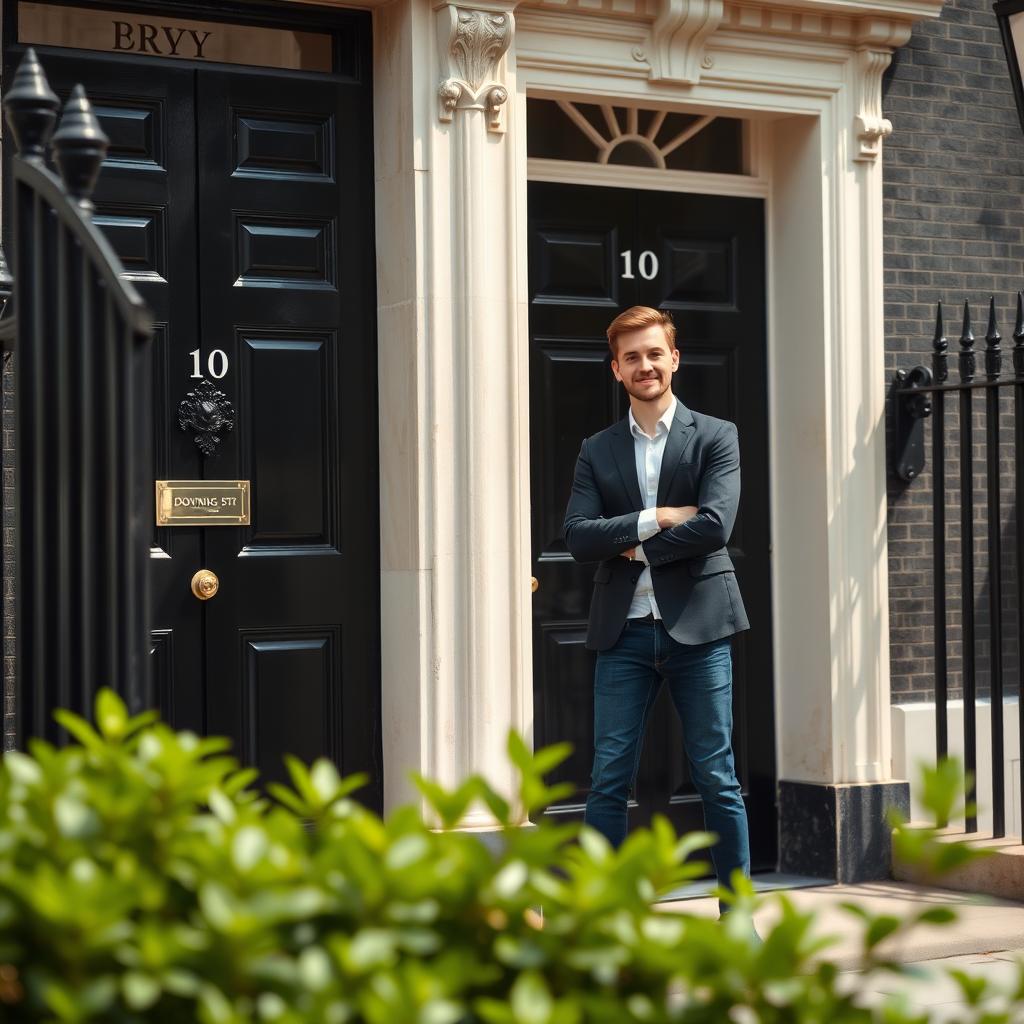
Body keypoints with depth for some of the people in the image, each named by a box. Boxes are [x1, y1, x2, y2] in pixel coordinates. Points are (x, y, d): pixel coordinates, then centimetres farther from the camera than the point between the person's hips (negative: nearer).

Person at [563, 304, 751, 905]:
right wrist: (656, 520, -11)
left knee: (717, 778, 2)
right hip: (624, 630, 2)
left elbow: (715, 525, -11)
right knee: (609, 781, 1)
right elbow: (578, 536, -2)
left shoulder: (716, 437, 4)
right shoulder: (598, 451, 12)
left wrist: (636, 546, -6)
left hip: (698, 626, -2)